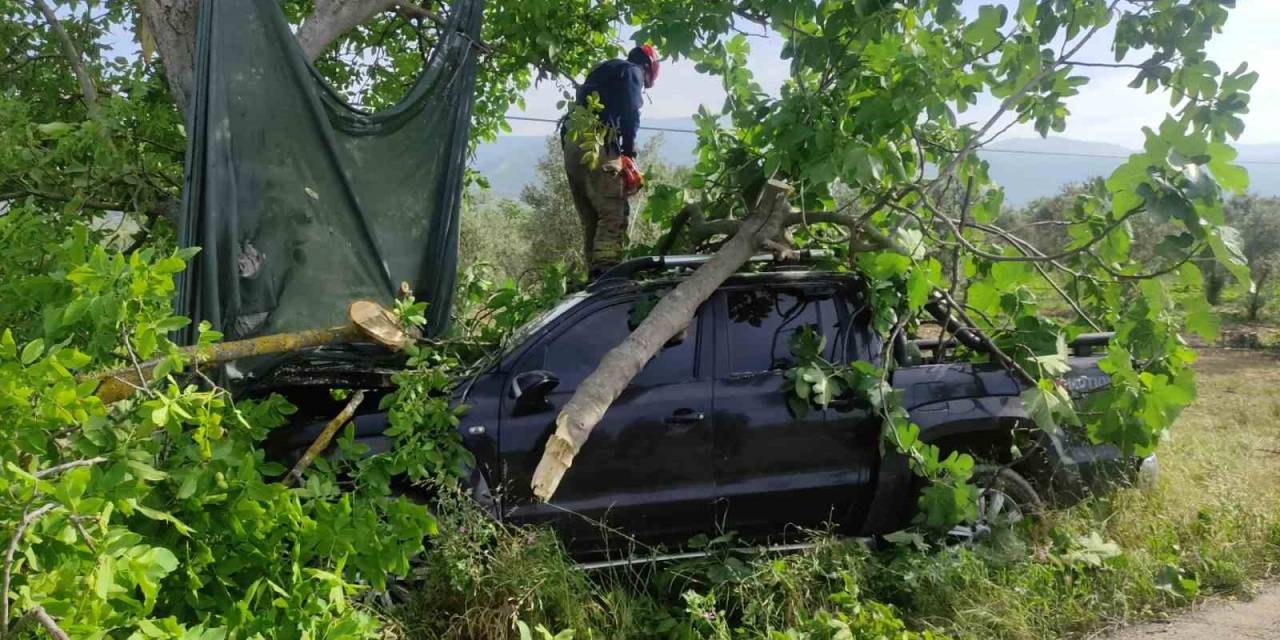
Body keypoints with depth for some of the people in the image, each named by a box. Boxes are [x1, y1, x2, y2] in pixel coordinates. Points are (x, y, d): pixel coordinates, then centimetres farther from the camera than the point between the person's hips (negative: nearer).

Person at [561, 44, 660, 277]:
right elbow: (630, 113, -6)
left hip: (571, 142, 8)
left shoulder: (602, 71, 33)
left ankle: (594, 272, 5)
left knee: (590, 217, 10)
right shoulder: (632, 71, 9)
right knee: (613, 212, -14)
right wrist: (629, 152, -2)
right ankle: (605, 271, -27)